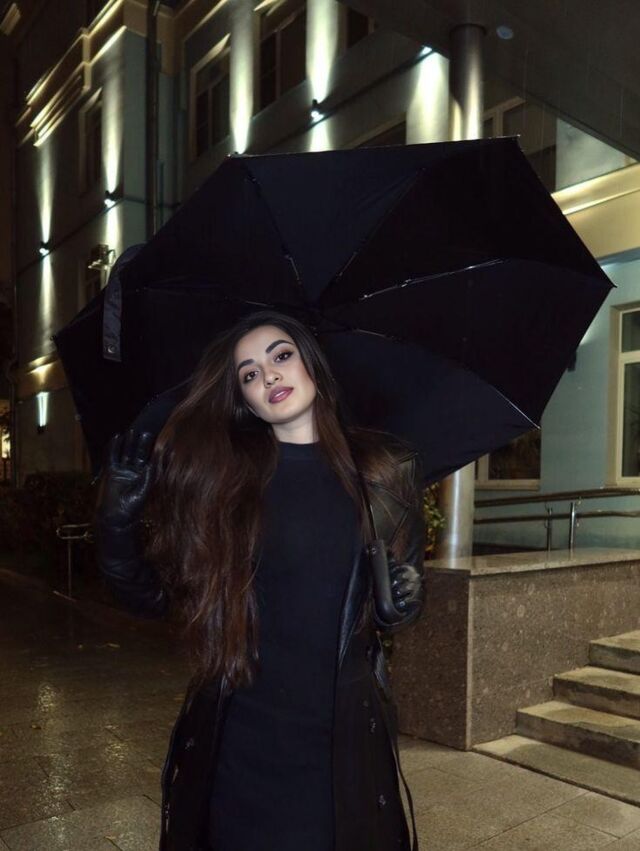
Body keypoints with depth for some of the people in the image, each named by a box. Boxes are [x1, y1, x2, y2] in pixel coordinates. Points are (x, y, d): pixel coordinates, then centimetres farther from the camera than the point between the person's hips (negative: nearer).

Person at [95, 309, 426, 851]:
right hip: (239, 737, 0)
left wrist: (401, 601, -13)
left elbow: (398, 609, 8)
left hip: (344, 733, 1)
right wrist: (118, 517, -17)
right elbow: (152, 597, -3)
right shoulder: (217, 476, -5)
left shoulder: (384, 471, -2)